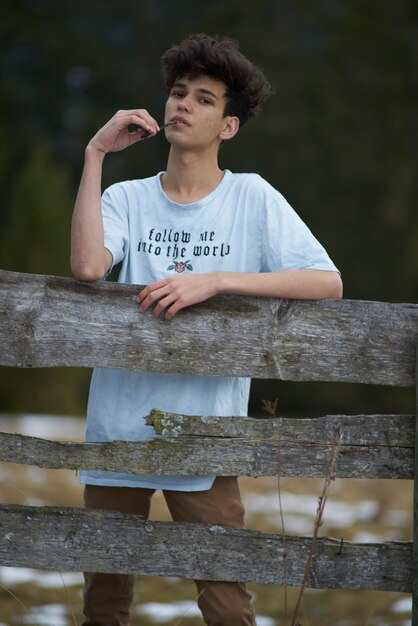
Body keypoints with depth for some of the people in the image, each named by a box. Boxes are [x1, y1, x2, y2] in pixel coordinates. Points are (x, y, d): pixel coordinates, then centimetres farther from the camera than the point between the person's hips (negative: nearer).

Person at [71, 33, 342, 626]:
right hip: (118, 429, 2)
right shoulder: (126, 199, 5)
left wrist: (214, 280, -19)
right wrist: (94, 153, -11)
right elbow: (87, 265, -16)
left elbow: (327, 282, -11)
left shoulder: (252, 198, 1)